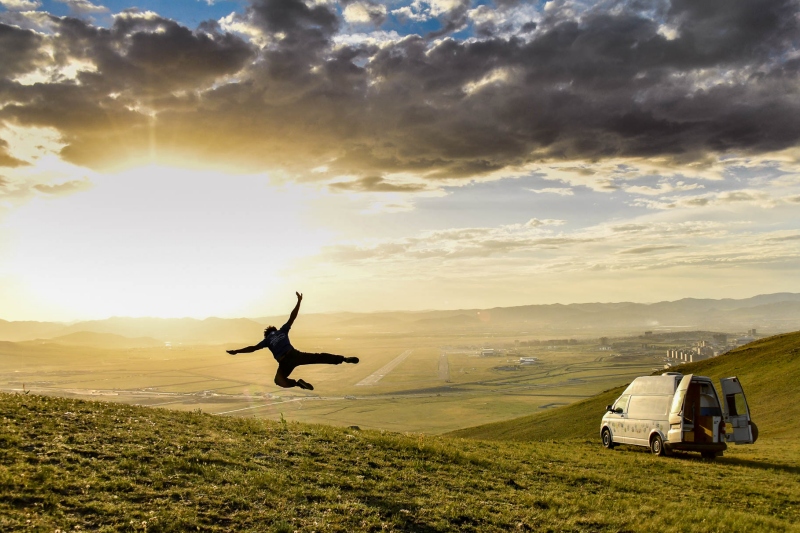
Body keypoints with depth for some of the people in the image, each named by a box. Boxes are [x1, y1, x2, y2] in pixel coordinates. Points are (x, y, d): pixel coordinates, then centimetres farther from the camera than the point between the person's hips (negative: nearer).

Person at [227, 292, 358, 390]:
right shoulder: (282, 331, 22)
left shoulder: (267, 340, 18)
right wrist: (299, 302, 25)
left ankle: (296, 382, -13)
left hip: (284, 362, -2)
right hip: (295, 354, 2)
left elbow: (252, 348, 15)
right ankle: (344, 359, -17)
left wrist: (236, 351, 21)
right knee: (319, 357, 0)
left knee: (279, 380, 18)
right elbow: (292, 317, 21)